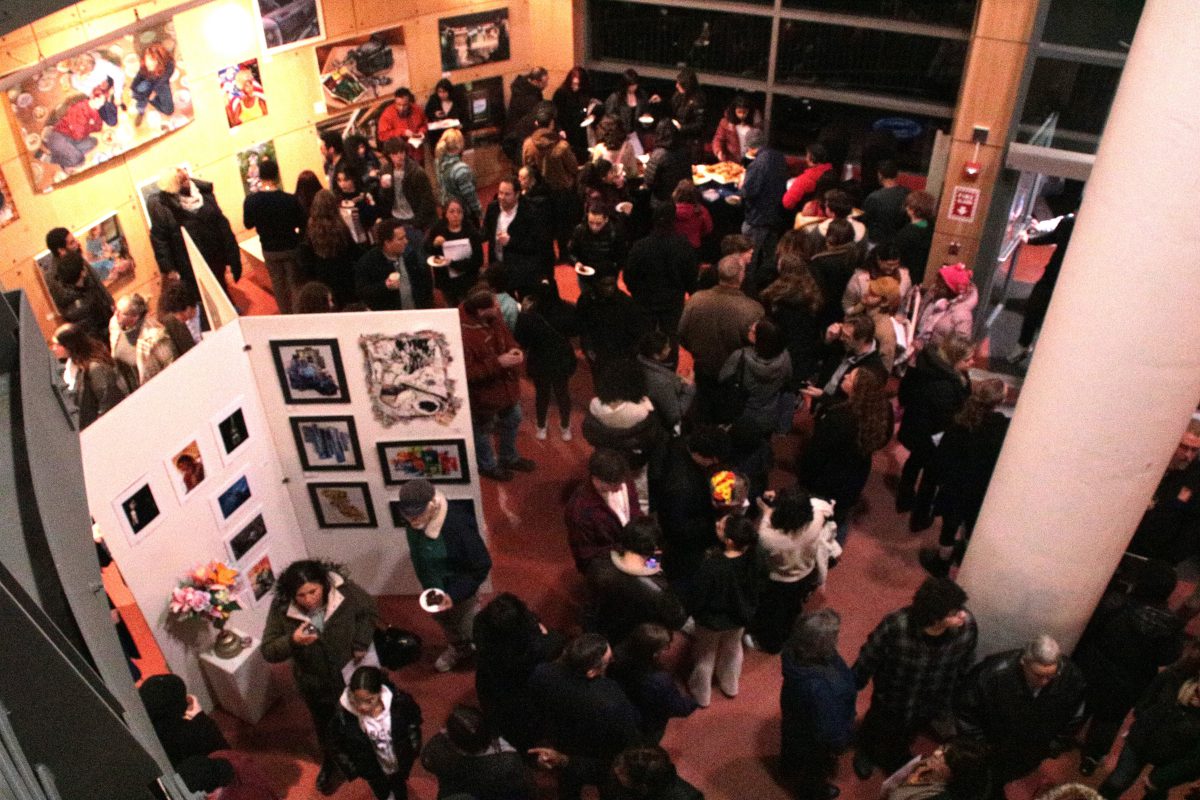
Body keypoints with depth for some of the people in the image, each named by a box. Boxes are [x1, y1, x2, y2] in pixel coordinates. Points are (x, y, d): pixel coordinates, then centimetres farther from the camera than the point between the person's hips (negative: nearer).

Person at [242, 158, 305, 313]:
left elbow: (248, 224, 0)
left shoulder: (251, 201, -15)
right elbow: (301, 223, -9)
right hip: (290, 248, -2)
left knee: (278, 283, 18)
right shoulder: (290, 200, -22)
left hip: (269, 250, 2)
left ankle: (286, 314, 29)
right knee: (294, 283, 10)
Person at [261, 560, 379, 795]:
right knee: (324, 725, 27)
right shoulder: (281, 608, -27)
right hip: (313, 684, 1)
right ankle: (330, 762, 58)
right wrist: (293, 641, -39)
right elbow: (268, 651, -21)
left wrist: (360, 644, -15)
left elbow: (369, 610, -8)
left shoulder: (344, 590, -29)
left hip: (350, 674, 0)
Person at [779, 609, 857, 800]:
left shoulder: (794, 652, -28)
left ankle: (789, 768, 69)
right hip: (813, 737, -6)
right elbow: (827, 728, -30)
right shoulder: (819, 688, -49)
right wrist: (838, 743, -10)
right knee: (815, 767, 30)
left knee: (793, 748, 38)